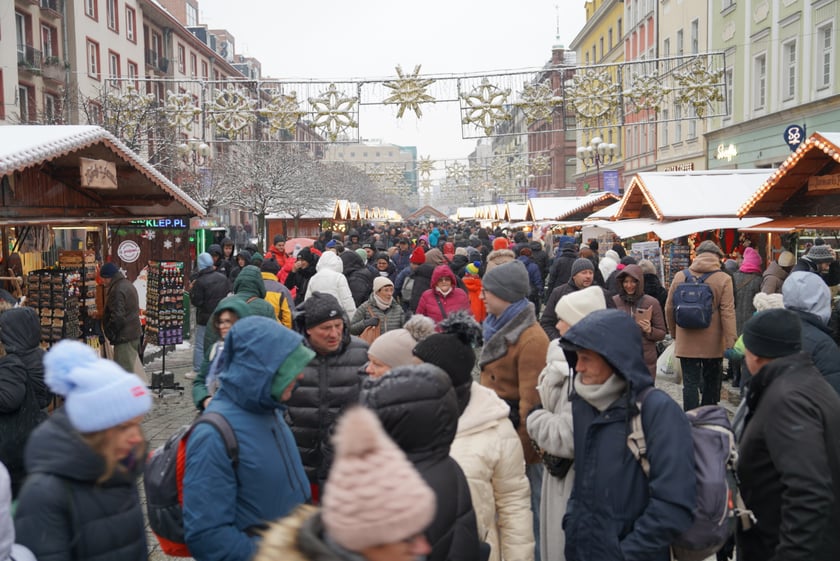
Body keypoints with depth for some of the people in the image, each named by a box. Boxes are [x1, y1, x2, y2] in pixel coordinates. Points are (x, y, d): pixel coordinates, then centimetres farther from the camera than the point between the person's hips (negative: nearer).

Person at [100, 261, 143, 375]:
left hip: (124, 336, -11)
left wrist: (110, 333, -12)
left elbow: (117, 316, -24)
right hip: (134, 332, 11)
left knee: (124, 368, -7)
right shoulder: (128, 285, 15)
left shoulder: (117, 290, -18)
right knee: (128, 367, 18)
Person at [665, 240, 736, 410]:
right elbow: (727, 313, -12)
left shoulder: (680, 276, -1)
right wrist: (731, 343, -9)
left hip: (686, 343, 1)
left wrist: (674, 333, 19)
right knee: (711, 383, 17)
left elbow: (669, 309, 5)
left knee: (690, 384, 5)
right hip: (713, 343, 0)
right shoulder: (723, 279, -8)